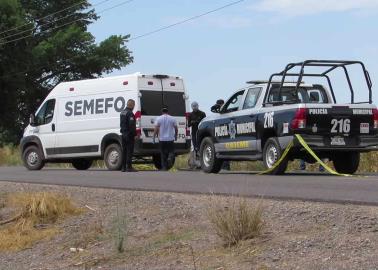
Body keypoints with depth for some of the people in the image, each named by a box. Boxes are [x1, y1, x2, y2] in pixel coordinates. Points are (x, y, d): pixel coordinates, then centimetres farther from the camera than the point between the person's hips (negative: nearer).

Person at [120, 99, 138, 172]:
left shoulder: (122, 112, 14)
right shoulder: (130, 113, -16)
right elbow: (132, 125, -20)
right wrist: (134, 134, -16)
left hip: (124, 134, 9)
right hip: (129, 135, -9)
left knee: (124, 151, 10)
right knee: (129, 151, -6)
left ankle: (123, 167, 12)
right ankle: (129, 167, -8)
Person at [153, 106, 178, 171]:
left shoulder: (159, 119, -3)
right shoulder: (172, 119, 1)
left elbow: (156, 129, -10)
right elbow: (176, 129, 5)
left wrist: (154, 137, -3)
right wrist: (176, 136, 20)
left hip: (162, 139, 0)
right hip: (170, 139, 0)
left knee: (163, 153, 8)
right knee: (171, 151, 12)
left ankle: (164, 167, 6)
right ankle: (170, 158, -20)